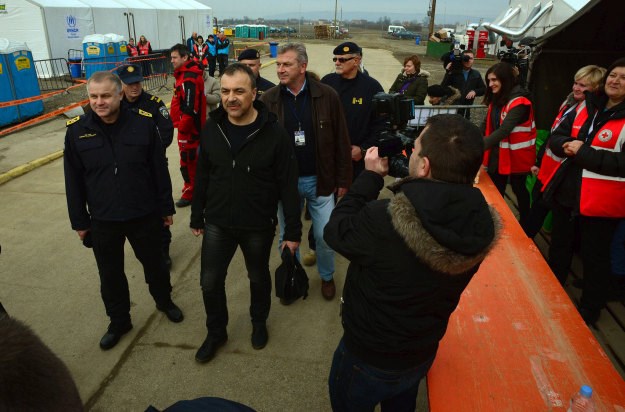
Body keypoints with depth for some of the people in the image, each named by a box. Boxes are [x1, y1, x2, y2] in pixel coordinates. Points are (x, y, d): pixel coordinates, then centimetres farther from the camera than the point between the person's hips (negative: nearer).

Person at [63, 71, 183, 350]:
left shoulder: (143, 124, -11)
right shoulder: (77, 131, -7)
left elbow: (159, 170, -4)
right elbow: (73, 181, 0)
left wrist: (166, 208, 1)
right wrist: (79, 221, 2)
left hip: (145, 216, -1)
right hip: (102, 221, 1)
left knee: (154, 264, 19)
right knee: (110, 275, 17)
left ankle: (164, 301, 47)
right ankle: (119, 322, 39)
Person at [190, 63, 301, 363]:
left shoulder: (273, 133, -17)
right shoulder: (211, 129, -5)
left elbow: (288, 186, -13)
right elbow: (202, 176, 6)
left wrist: (293, 231, -11)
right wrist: (197, 217, 11)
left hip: (259, 226, -3)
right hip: (217, 224, 3)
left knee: (258, 278, 18)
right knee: (210, 282, 11)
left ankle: (259, 323, 47)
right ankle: (216, 332, 37)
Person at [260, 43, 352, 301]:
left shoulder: (327, 96, -8)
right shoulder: (268, 100, -5)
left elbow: (341, 142, -4)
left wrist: (343, 180, -2)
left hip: (320, 180, -1)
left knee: (325, 236, 10)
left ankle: (327, 276, 39)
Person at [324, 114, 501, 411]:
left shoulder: (381, 221, -40)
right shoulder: (480, 227, -20)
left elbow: (335, 231, -20)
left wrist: (371, 176, -13)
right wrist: (412, 182, -4)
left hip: (366, 359, -4)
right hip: (422, 357, 5)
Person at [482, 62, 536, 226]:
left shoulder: (519, 102, -21)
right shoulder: (496, 99, 5)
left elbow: (504, 131, -31)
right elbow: (488, 126, 3)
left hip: (516, 155, -6)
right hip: (497, 153, 6)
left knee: (518, 188, 11)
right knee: (495, 191, 12)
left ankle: (525, 226, 31)